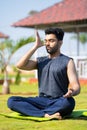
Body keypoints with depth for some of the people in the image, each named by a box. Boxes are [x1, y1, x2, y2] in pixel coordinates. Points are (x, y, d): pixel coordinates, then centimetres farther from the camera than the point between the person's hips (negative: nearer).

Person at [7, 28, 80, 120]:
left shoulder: (67, 61, 4)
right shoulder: (40, 61, 17)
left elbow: (76, 87, -6)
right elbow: (20, 65, -1)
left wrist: (72, 92, -32)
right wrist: (35, 47, 2)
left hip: (58, 103, -3)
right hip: (41, 101, 4)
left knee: (69, 102, -39)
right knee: (11, 101, -20)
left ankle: (33, 112, -29)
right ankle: (46, 115, -33)